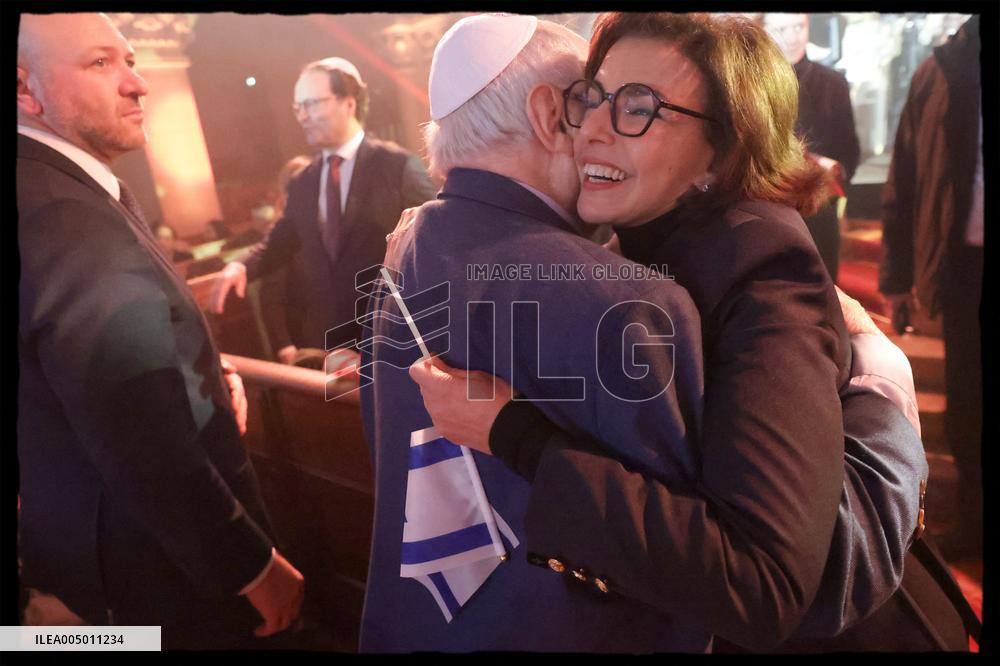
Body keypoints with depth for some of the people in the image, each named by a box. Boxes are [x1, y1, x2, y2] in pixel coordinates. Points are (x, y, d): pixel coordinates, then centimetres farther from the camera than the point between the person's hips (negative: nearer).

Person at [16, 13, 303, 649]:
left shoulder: (50, 186, 4)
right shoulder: (62, 220, -29)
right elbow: (147, 453, -32)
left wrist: (205, 379, -4)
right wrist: (256, 567, -21)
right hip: (159, 566, -9)